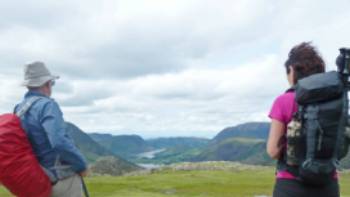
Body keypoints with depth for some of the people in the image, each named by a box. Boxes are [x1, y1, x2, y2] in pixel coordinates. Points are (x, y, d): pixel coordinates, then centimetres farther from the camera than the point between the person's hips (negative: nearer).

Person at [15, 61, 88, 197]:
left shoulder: (19, 110, 7)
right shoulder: (47, 105, -18)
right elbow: (60, 142, -30)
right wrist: (82, 165, -16)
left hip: (46, 181, 8)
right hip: (64, 178, -8)